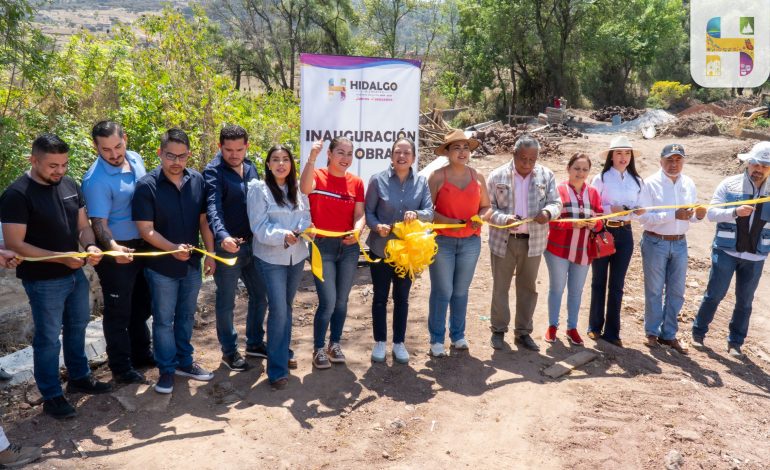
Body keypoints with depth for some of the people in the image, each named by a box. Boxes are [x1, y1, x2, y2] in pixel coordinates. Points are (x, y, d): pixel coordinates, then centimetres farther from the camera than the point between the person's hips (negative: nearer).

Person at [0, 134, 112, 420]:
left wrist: (90, 246, -14)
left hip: (76, 275, 7)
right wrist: (61, 257, -26)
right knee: (48, 338, 6)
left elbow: (83, 226, 8)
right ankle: (51, 396, 21)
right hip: (43, 282, -6)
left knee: (77, 328, 20)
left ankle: (79, 378, 39)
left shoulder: (70, 185, 2)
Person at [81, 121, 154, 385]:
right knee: (119, 311, 6)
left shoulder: (135, 160, 0)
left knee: (141, 305, 21)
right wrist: (113, 247, -40)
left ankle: (141, 354, 39)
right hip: (118, 250, -7)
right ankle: (121, 367, 21)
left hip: (143, 245, 8)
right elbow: (98, 222, -22)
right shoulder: (96, 180, -22)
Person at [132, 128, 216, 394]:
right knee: (164, 320, 9)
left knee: (186, 316, 18)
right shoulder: (147, 186, -15)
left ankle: (184, 362, 34)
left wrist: (210, 254, 4)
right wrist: (173, 248, -30)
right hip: (162, 266, -4)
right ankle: (167, 369, 24)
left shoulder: (198, 181, -2)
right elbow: (146, 229, -17)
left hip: (192, 263, 4)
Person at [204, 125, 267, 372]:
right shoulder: (214, 171, -14)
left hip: (253, 244, 7)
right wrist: (223, 236, -46)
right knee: (226, 302, 8)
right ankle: (229, 351, 25)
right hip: (228, 247, -6)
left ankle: (255, 343, 35)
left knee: (260, 295, 17)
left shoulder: (250, 168, 6)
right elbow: (213, 208, -29)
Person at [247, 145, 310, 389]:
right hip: (271, 258, -5)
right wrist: (283, 236, -28)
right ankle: (277, 369, 0)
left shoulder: (297, 189, 5)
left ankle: (284, 353, 36)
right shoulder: (259, 189, -9)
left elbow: (306, 215, 4)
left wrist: (303, 229, -18)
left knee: (286, 308, 18)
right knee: (278, 311, -9)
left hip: (297, 256, 5)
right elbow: (259, 226, -14)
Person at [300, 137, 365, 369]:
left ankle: (335, 344, 32)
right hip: (323, 246, -4)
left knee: (342, 300, 13)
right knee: (328, 302, -8)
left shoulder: (356, 182, 5)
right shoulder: (317, 176, -6)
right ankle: (319, 349, 12)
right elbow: (305, 188, -29)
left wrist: (357, 230, -20)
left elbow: (359, 214, 1)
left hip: (349, 247, 4)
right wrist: (311, 158, -41)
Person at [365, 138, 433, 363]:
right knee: (380, 297, 9)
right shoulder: (378, 180, -6)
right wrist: (377, 226, -22)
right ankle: (379, 342, 25)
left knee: (402, 297, 14)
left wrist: (416, 214, -28)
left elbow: (429, 212, -6)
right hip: (381, 247, -2)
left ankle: (399, 343, 28)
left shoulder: (421, 182, 0)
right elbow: (368, 211, -3)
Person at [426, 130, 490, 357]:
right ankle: (437, 339, 13)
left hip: (471, 242, 3)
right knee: (442, 292, 1)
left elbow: (486, 206, 13)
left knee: (461, 291, 13)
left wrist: (480, 217, -8)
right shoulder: (437, 176, -5)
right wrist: (448, 221, -19)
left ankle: (458, 335, 28)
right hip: (442, 241, -3)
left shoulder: (478, 177, 7)